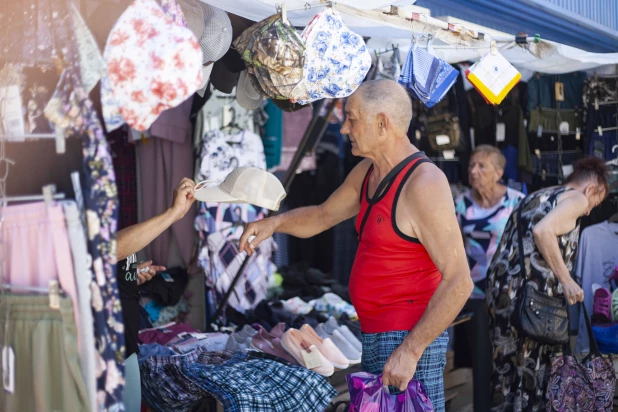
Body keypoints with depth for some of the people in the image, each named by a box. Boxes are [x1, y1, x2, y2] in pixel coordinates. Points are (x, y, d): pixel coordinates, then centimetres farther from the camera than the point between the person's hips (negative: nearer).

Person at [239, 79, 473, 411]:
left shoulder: (423, 184, -19)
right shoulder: (366, 173, 9)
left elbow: (458, 282, -22)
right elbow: (322, 216, 26)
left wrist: (410, 351, -24)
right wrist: (274, 223, 6)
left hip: (409, 340, -9)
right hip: (375, 338, 9)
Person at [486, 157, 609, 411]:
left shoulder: (534, 197, 26)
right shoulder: (576, 198, 2)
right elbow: (543, 231, -17)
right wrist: (567, 280, -13)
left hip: (499, 288, 8)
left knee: (505, 367, 13)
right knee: (535, 367, 1)